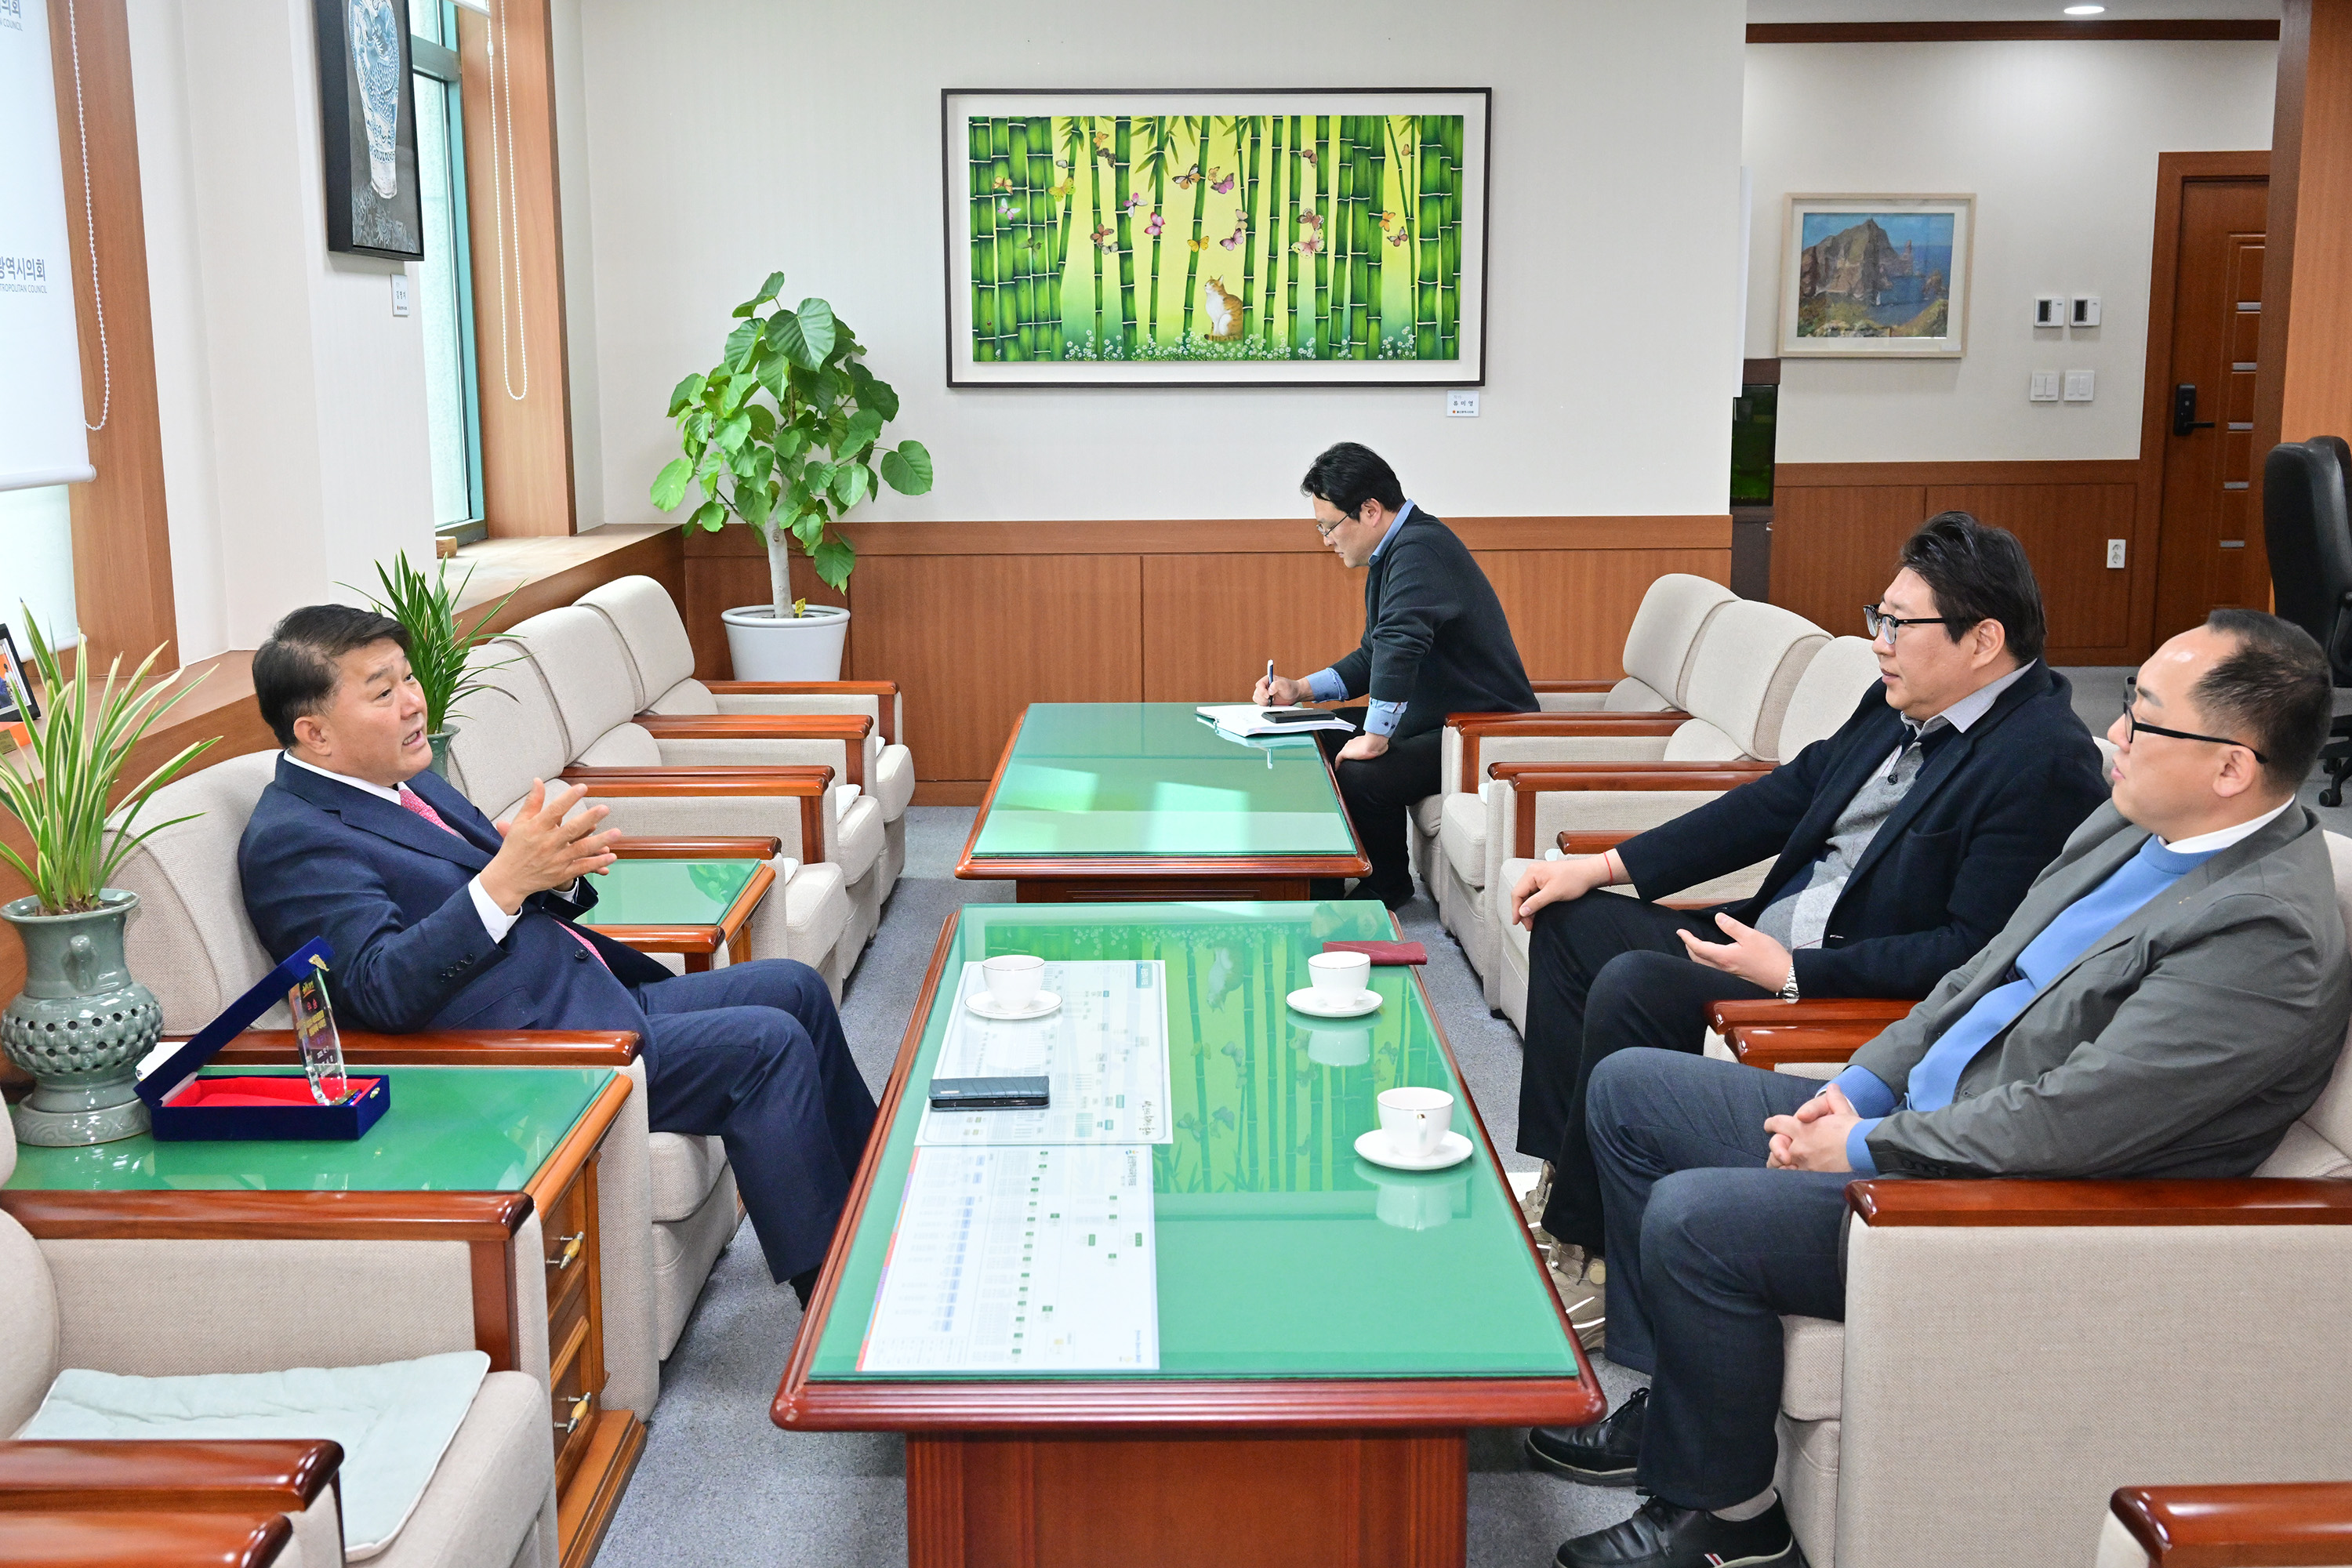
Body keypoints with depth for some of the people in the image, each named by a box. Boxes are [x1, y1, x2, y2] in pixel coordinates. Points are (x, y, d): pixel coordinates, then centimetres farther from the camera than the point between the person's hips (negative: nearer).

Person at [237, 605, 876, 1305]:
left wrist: (555, 873, -8)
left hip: (601, 1002, 10)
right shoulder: (290, 840, -13)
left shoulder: (404, 781, 16)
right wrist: (505, 880, -35)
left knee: (793, 987, 9)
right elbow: (380, 989, -26)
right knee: (768, 1043, -19)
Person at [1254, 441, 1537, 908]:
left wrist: (1376, 739, -30)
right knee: (1323, 745, 9)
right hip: (1438, 719, 11)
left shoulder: (1419, 549, -21)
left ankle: (1387, 886, 0)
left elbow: (1399, 642, -34)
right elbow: (1375, 656, 21)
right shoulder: (1392, 552, 13)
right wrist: (1300, 690, 11)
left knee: (1360, 776, -26)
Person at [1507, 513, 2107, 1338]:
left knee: (1632, 986, -26)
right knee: (1572, 924, 6)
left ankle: (1587, 1252, -11)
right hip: (1769, 938, 10)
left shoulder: (2045, 762, -20)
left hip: (1866, 992, -10)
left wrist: (1796, 972, -23)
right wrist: (1604, 866, 8)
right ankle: (1560, 1182, 7)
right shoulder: (1899, 705, 7)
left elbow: (1977, 952, -24)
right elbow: (1784, 797, 12)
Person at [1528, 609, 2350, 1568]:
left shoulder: (2272, 935, -25)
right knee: (1629, 1088, 8)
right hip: (1904, 1117, 10)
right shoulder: (2131, 827, 5)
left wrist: (1864, 1147, -16)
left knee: (1691, 1217, -24)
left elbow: (2063, 1126, -27)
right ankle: (1674, 1399, 18)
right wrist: (1859, 1089, 3)